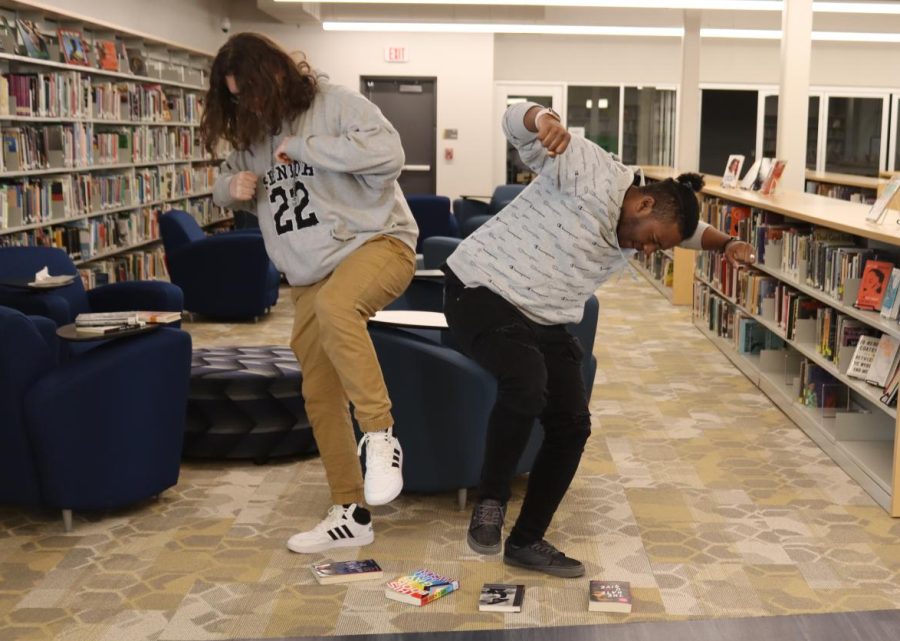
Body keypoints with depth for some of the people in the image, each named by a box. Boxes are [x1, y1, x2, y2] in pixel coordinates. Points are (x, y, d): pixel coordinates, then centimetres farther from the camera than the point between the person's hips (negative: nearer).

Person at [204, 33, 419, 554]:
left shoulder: (336, 103, -9)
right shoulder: (254, 134, 11)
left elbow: (389, 154, -24)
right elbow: (227, 184, 25)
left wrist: (305, 148, -20)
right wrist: (231, 188, -1)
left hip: (376, 241, -7)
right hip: (309, 276, 8)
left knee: (335, 305, -41)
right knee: (320, 395, 6)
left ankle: (380, 434, -27)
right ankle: (351, 515, 18)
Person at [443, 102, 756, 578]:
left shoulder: (639, 228, 7)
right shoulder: (589, 171, -19)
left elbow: (690, 230, 28)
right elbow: (515, 122, -26)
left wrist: (726, 244, 8)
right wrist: (546, 120, -49)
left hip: (544, 322, 9)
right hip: (481, 293, -9)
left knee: (571, 426, 3)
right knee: (527, 383, -34)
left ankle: (526, 542, 18)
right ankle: (490, 502, -11)